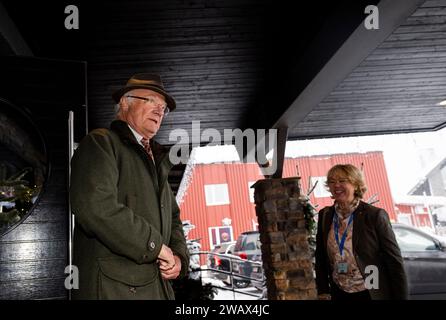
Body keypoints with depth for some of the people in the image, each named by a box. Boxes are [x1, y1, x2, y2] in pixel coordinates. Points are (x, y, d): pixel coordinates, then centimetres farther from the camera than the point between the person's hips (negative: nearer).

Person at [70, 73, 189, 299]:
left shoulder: (156, 159, 19)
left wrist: (179, 256, 3)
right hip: (112, 286, -7)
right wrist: (155, 245, -17)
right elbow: (95, 206, -22)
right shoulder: (100, 142, -6)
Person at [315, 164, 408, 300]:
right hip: (339, 294, 3)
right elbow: (320, 259, 5)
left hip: (371, 294, -3)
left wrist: (401, 297, -11)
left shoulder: (375, 215, -13)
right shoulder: (324, 215, -2)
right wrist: (323, 292, 0)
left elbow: (394, 262, -10)